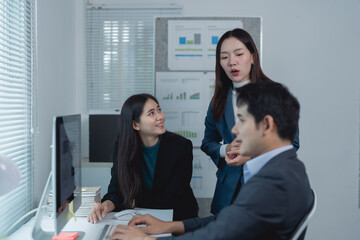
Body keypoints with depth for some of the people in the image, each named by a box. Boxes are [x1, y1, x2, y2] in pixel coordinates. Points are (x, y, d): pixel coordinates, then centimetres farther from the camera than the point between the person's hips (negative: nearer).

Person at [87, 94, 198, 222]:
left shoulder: (182, 146, -13)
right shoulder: (123, 148, -5)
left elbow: (172, 199, -14)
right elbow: (116, 191, -7)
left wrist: (135, 202, -13)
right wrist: (106, 205, -29)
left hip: (180, 218, -2)